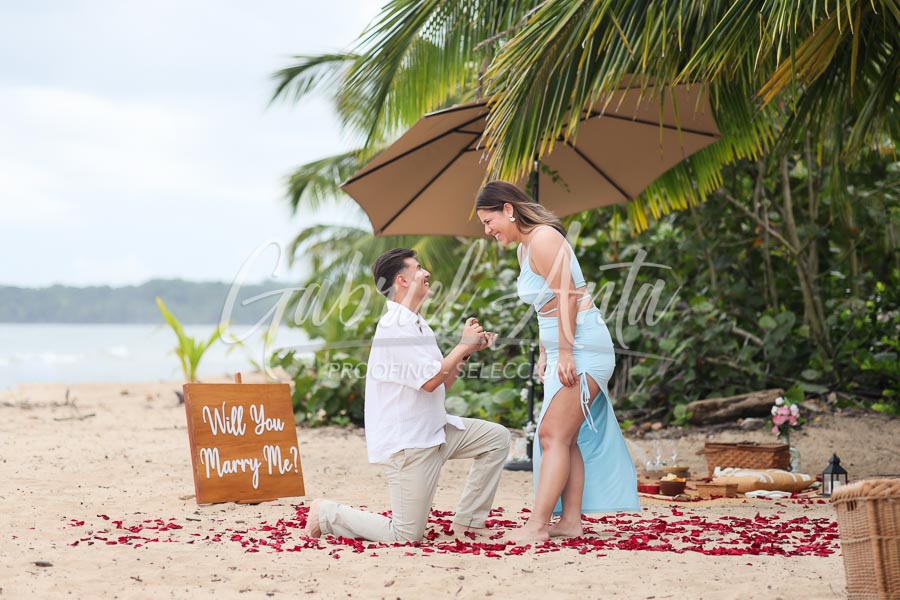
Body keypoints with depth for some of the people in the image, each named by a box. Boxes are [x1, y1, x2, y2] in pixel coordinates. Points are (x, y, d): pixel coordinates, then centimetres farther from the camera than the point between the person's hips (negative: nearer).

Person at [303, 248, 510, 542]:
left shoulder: (417, 325, 15)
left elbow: (442, 385, 15)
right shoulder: (394, 326, -17)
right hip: (407, 441, -10)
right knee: (407, 536, -8)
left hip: (434, 430, 10)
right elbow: (430, 380, -21)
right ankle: (327, 514, 10)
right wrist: (463, 345, -11)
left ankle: (467, 522, 7)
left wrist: (468, 350, 3)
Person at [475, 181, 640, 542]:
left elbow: (566, 297, -21)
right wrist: (545, 353, 12)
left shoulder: (543, 238, -14)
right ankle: (571, 520, 12)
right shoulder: (524, 248, 16)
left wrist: (565, 353, -23)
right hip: (563, 351, 10)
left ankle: (537, 525, -16)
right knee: (566, 437, 9)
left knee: (554, 434, -14)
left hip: (583, 347, -10)